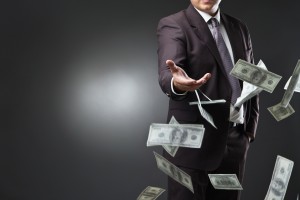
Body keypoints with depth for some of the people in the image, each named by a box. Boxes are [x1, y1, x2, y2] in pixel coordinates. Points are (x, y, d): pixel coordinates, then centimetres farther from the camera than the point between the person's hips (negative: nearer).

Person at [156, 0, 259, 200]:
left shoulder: (239, 28, 12)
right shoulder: (173, 25, -6)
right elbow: (166, 73, -23)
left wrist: (250, 128, 8)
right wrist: (177, 83, -45)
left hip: (236, 140, 5)